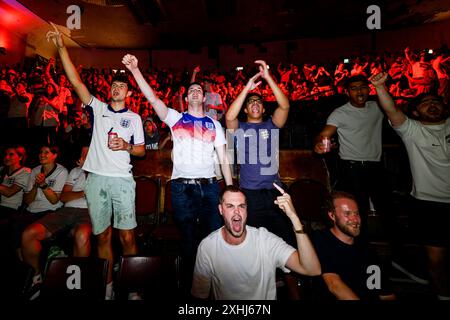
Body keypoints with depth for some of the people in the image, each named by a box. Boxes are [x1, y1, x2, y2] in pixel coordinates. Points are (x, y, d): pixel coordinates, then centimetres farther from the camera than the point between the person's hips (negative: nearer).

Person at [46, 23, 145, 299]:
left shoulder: (134, 118, 10)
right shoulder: (99, 108, 12)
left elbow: (142, 151, 8)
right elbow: (76, 81, 4)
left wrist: (126, 146, -12)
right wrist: (62, 47, -1)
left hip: (122, 180, -2)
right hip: (96, 178, 2)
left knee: (127, 236, -1)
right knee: (103, 235, 10)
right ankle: (108, 285, 25)